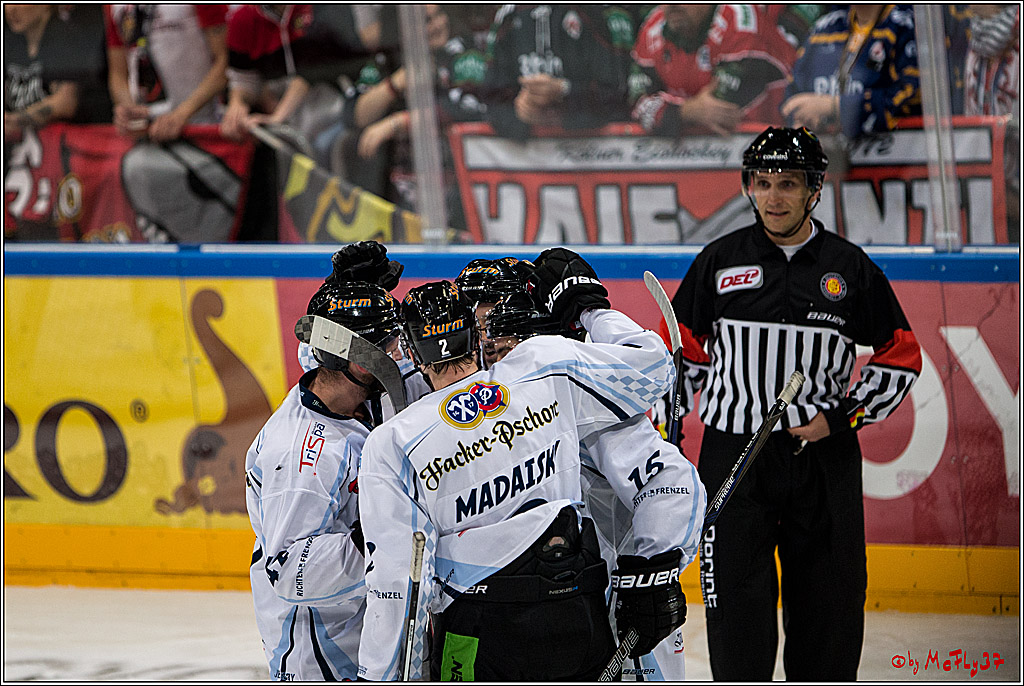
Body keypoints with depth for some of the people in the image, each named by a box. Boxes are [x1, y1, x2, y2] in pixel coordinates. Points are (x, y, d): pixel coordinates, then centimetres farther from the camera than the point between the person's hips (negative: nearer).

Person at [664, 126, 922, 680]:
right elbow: (684, 351, 13)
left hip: (825, 458, 1)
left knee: (829, 604, 4)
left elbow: (901, 358, 7)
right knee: (736, 601, -5)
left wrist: (842, 417, -5)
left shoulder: (849, 267, 3)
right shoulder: (719, 261, 4)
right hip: (733, 452, -1)